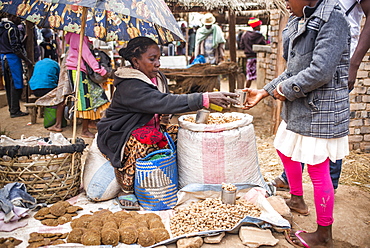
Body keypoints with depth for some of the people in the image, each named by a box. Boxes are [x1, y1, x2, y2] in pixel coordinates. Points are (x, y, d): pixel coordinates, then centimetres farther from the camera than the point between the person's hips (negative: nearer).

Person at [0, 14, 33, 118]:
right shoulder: (12, 28, -14)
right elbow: (15, 48, -18)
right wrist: (27, 60, -12)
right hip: (12, 57, -9)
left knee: (9, 85, 13)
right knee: (16, 84, -5)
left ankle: (12, 109, 21)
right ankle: (15, 111, -3)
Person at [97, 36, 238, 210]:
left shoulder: (157, 79, 3)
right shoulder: (130, 87, -26)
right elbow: (163, 103, -38)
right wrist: (205, 99, -42)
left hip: (147, 129, 8)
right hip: (117, 137, -8)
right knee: (144, 140, -37)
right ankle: (126, 190, -17)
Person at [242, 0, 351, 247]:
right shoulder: (300, 21, 10)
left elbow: (320, 72, -26)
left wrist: (285, 90, -13)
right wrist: (264, 92, 9)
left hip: (320, 110, -10)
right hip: (298, 107, 10)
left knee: (318, 171, 0)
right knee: (285, 150, 24)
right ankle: (297, 199, 47)